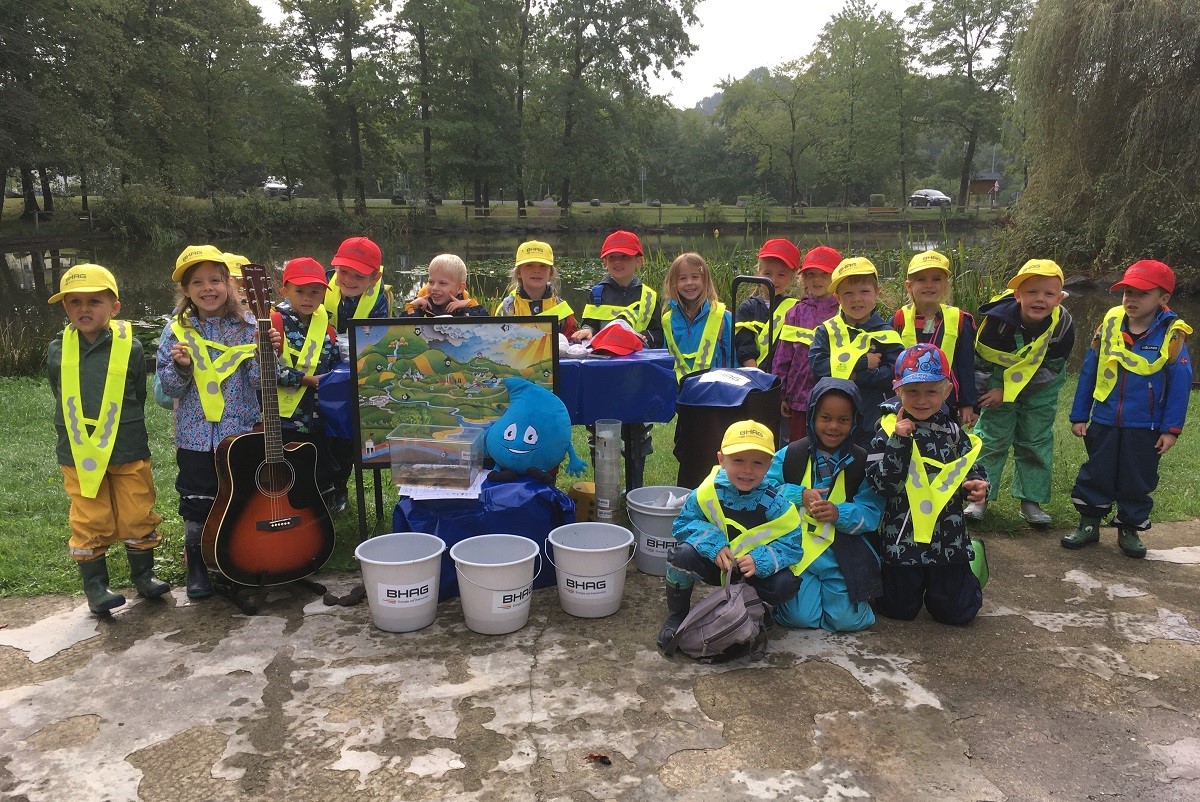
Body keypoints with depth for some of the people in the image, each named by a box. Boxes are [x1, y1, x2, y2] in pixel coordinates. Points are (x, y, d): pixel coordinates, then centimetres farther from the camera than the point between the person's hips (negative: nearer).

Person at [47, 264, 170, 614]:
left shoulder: (130, 347, -7)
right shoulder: (57, 351, -1)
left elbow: (139, 397, 3)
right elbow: (62, 398, 11)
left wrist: (122, 429, 8)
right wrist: (77, 434, 10)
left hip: (128, 451, -1)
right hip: (78, 453, 1)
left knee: (138, 517, 9)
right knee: (90, 523, 8)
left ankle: (143, 575, 26)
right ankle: (95, 585, 22)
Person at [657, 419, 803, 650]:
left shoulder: (775, 503, -20)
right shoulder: (708, 492, -19)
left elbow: (791, 545, -15)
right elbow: (682, 524, -10)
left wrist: (760, 561, -33)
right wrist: (713, 544, -27)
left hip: (755, 570, 0)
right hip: (714, 562, 0)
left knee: (786, 583, -28)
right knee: (682, 554, -29)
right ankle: (676, 617, -3)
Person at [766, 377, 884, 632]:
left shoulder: (861, 463, 0)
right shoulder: (790, 454, 0)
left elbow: (872, 513, -5)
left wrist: (839, 514, -23)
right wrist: (799, 495, -18)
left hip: (843, 555, 1)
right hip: (797, 550, -1)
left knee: (848, 620, -7)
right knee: (803, 617, -12)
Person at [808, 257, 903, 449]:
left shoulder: (885, 335, -1)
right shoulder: (826, 331, 2)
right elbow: (815, 365, -13)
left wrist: (857, 375, -18)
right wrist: (862, 363, -14)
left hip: (873, 426, -1)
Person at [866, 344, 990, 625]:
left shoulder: (953, 433, 0)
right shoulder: (888, 432, -10)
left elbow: (972, 470, 10)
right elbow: (880, 484, -18)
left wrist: (976, 485, -13)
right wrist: (899, 442, -26)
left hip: (948, 538, 2)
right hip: (902, 538, -2)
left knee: (956, 612, 9)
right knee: (899, 610, 8)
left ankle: (966, 572, 41)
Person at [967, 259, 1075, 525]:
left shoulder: (1062, 324, -24)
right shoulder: (998, 319, -29)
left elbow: (1051, 368, -18)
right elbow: (979, 361, -16)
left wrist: (1007, 392, -22)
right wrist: (976, 400, -12)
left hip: (1041, 389, 2)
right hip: (999, 380, -1)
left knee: (1036, 441, 7)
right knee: (991, 437, 0)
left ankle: (1031, 500, 18)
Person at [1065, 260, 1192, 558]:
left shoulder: (1172, 334, -10)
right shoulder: (1110, 323, -4)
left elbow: (1180, 383, -7)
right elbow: (1088, 372, 2)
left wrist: (1171, 429, -8)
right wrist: (1079, 416, 3)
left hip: (1145, 428, -2)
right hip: (1104, 422, 2)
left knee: (1137, 482, 11)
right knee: (1095, 476, 10)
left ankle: (1130, 529, 28)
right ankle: (1089, 524, 25)